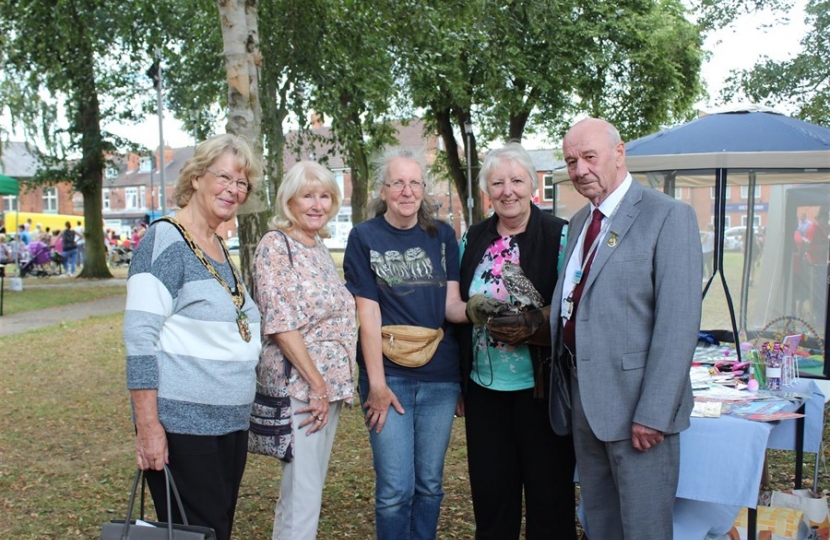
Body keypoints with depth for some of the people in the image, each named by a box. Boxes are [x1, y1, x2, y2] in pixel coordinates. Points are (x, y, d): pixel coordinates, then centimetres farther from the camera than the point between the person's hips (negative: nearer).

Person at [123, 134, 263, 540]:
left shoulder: (220, 248, 13)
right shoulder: (166, 241, -11)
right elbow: (139, 338, -18)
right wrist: (148, 426, -22)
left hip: (231, 423, 8)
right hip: (182, 425, -8)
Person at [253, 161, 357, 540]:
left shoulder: (320, 248, 13)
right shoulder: (275, 244, -10)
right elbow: (280, 323, -18)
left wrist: (333, 386, 12)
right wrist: (317, 384, -17)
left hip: (329, 384, 8)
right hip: (298, 386, -8)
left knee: (308, 491, 16)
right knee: (302, 498, -4)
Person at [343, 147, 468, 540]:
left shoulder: (442, 235, 6)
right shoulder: (364, 237, -2)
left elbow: (451, 306, 2)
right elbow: (368, 313, -6)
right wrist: (377, 383, -9)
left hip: (440, 375, 3)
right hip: (389, 376, -3)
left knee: (430, 484, 12)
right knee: (395, 489, -1)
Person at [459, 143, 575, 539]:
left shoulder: (558, 235, -7)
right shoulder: (473, 239, 7)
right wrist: (459, 381, 11)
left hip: (539, 384, -4)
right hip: (484, 385, 4)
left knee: (548, 490, 8)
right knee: (490, 489, 14)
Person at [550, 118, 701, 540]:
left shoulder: (668, 216, -10)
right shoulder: (579, 222, 14)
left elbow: (679, 323, -16)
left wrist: (653, 413, -19)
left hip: (635, 404, -7)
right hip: (584, 400, 7)